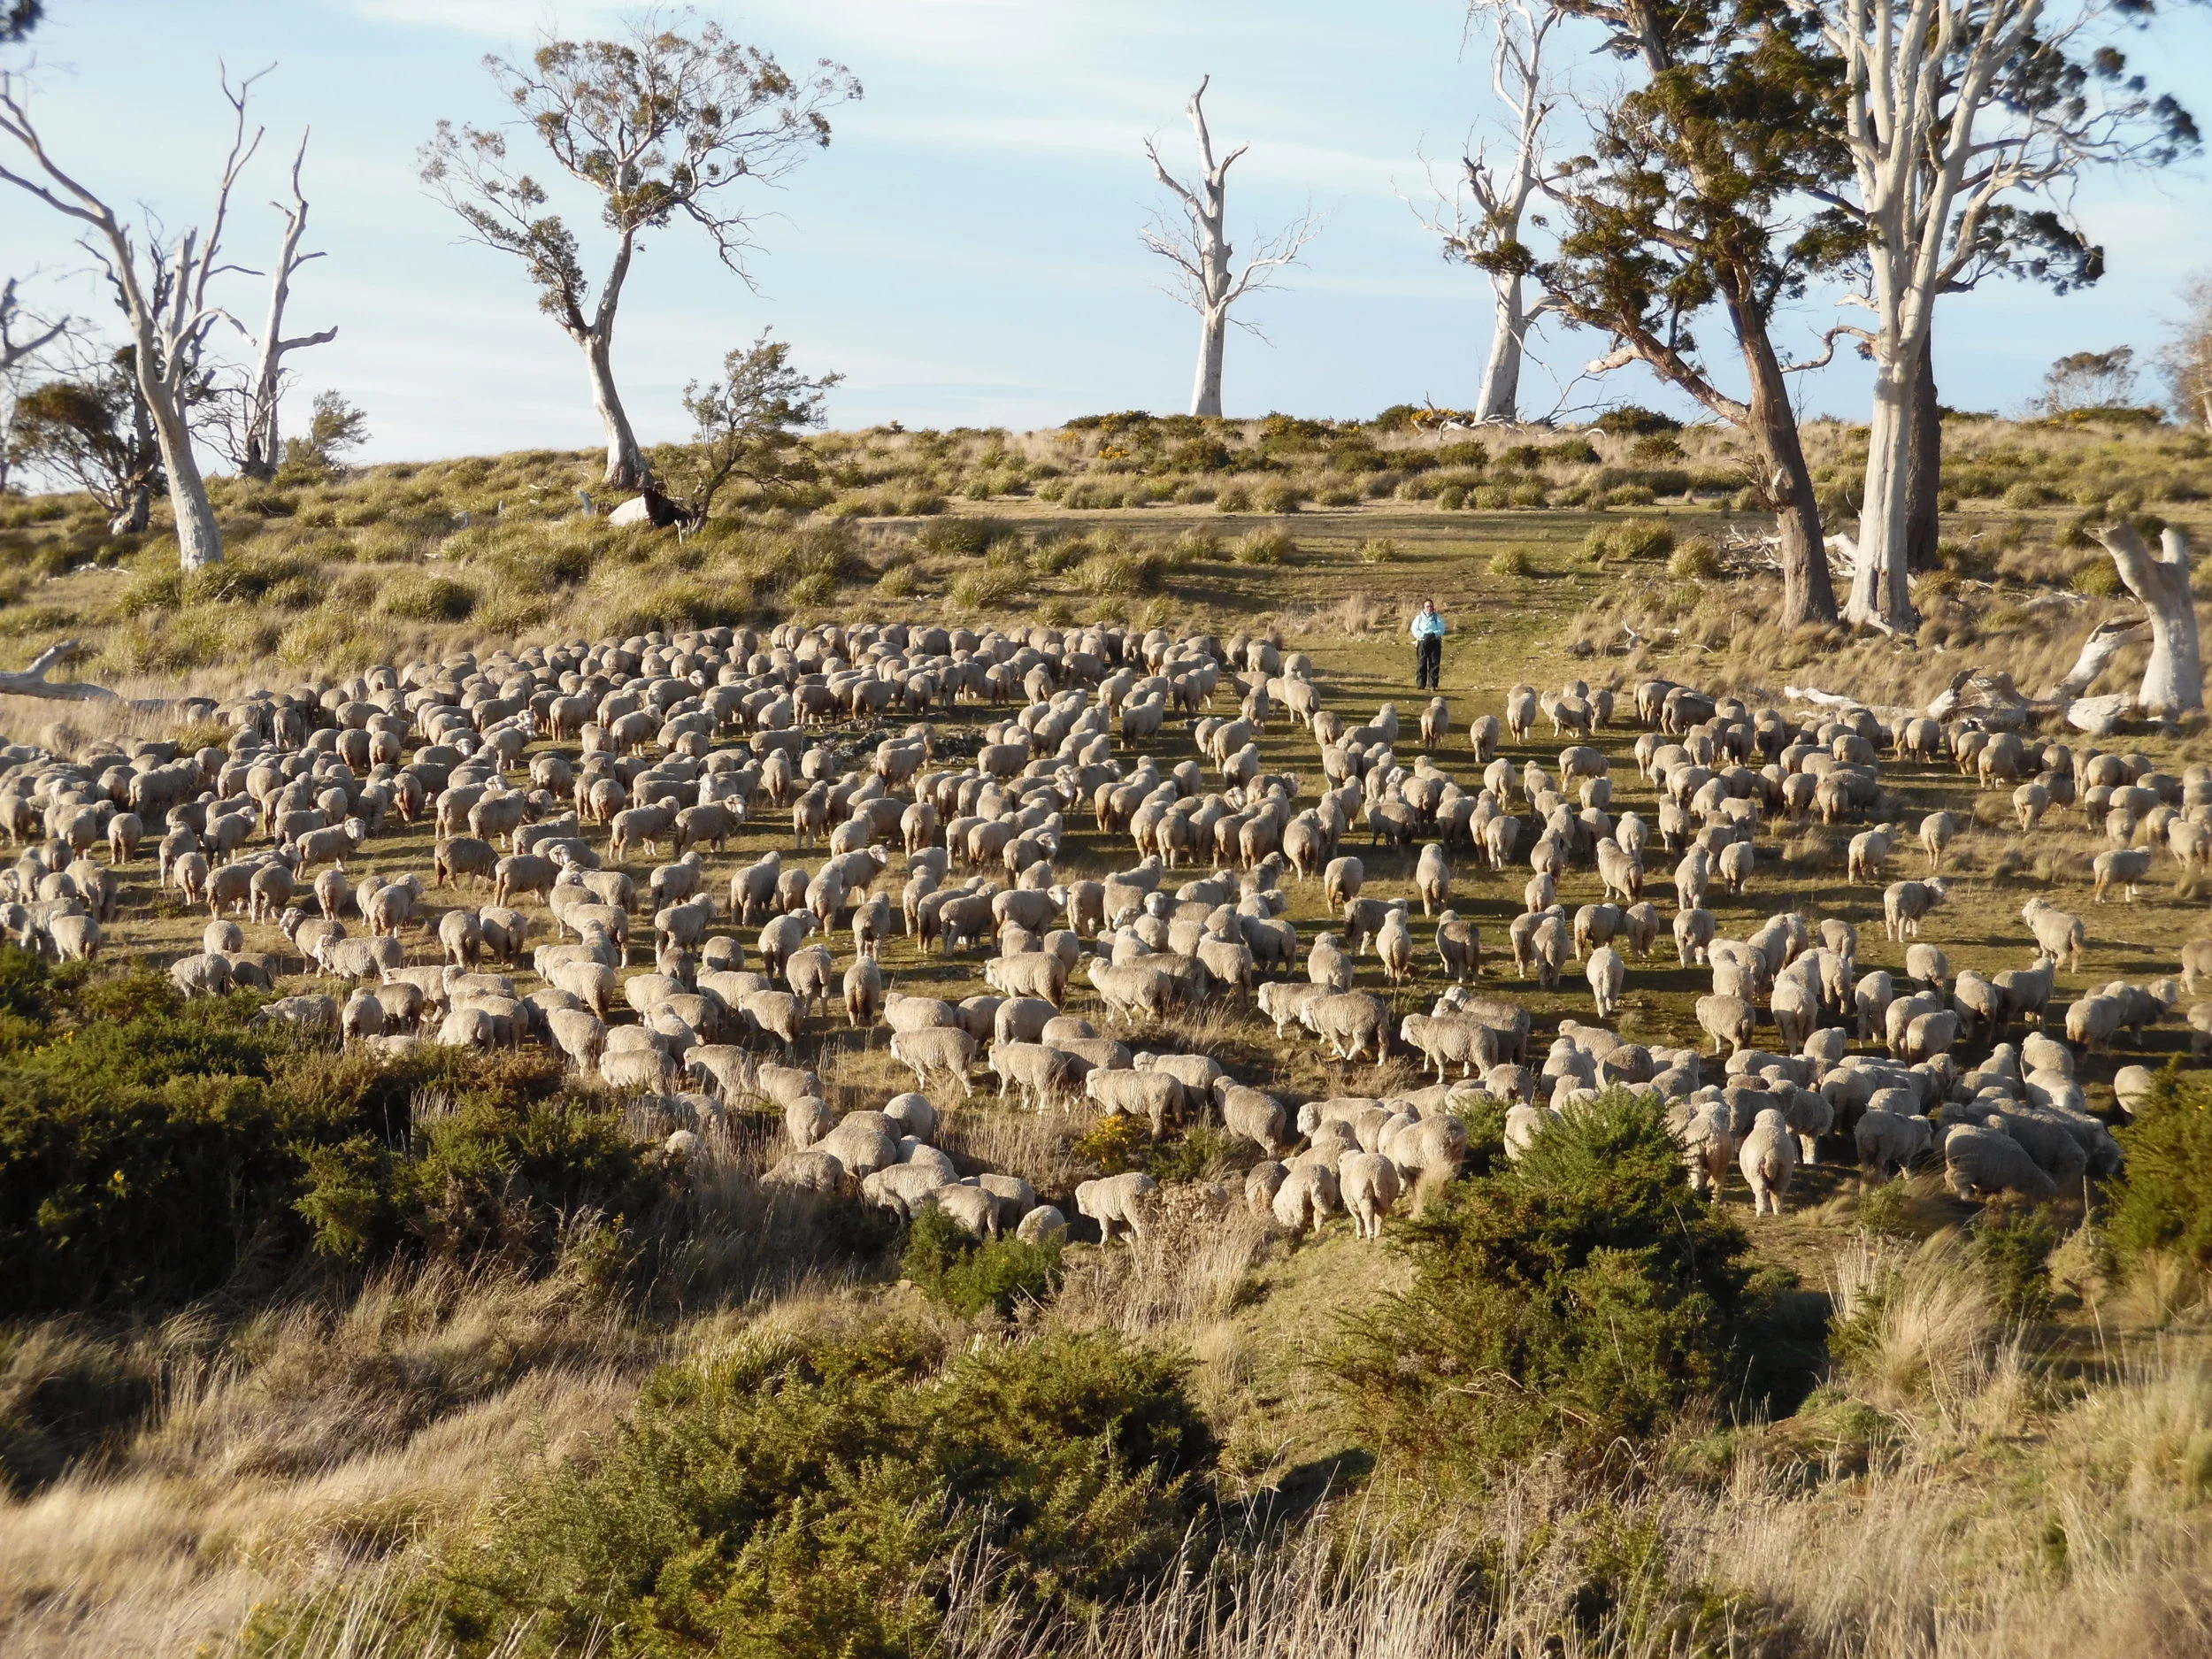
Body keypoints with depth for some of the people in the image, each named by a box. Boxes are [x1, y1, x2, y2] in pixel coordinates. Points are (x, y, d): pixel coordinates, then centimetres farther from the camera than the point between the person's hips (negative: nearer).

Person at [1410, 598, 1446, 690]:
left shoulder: (1437, 617, 11)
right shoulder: (1419, 617, 11)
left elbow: (1442, 629, 3)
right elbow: (1415, 629, 1)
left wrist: (1434, 634, -15)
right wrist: (1423, 635, -14)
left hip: (1435, 641, 0)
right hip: (1422, 642, 0)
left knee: (1435, 664, -3)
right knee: (1421, 664, -3)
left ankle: (1433, 685, -1)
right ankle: (1421, 685, -1)